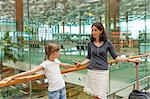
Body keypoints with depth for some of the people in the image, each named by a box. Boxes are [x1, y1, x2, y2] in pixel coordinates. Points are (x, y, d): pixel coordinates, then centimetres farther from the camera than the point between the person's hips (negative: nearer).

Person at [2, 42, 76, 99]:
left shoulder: (56, 61, 4)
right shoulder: (45, 64, -16)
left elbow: (65, 65, 24)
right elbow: (30, 72, -22)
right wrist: (12, 77, -28)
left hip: (62, 88, 6)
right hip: (53, 91, -6)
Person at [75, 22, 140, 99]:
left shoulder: (107, 43, -2)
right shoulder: (90, 43, 3)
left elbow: (115, 57, 3)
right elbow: (89, 58, 11)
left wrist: (128, 60, -4)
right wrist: (81, 63, -4)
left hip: (103, 72, -2)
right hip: (92, 72, 2)